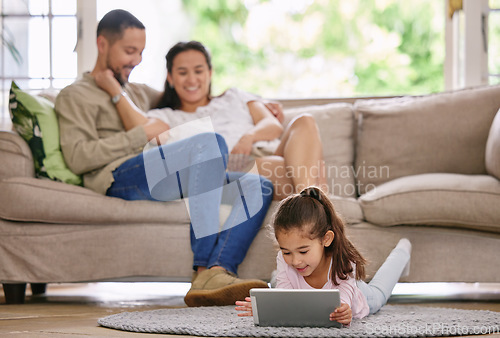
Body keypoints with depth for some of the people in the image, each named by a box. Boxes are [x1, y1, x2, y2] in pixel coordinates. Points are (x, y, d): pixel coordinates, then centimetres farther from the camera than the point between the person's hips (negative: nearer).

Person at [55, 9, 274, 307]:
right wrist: (143, 133, -2)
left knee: (259, 186, -14)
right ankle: (205, 269, -40)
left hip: (169, 180, 8)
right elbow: (79, 158, -2)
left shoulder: (139, 92, 37)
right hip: (120, 177, -8)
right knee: (211, 142, -30)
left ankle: (216, 272, -40)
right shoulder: (77, 96, 14)